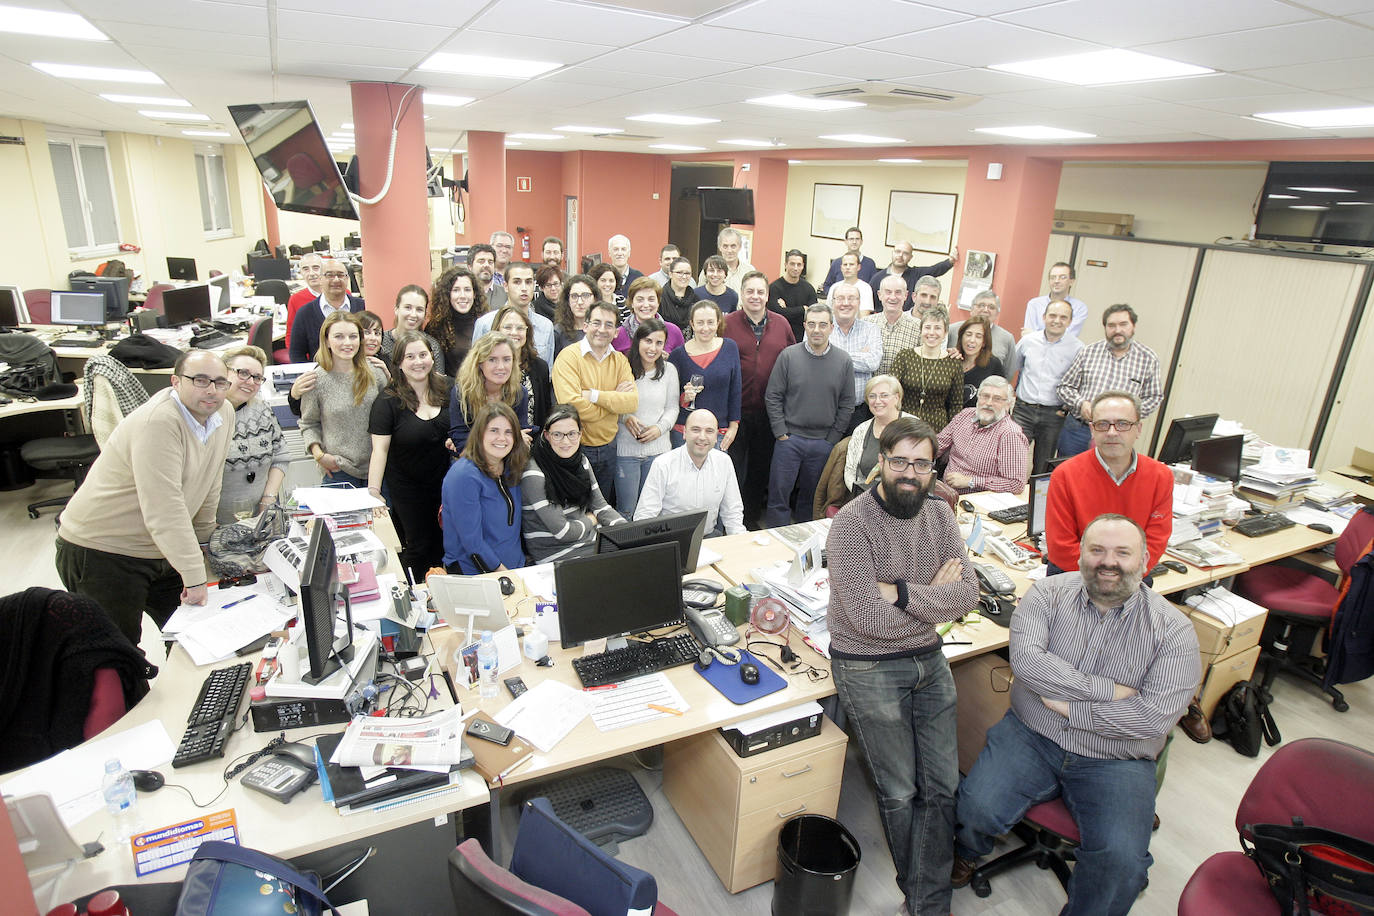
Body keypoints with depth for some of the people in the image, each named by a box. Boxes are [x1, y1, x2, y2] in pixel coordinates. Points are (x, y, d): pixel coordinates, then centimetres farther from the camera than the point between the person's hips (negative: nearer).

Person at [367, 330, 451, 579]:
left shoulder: (446, 388, 0)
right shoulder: (388, 401, -10)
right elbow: (380, 449, -13)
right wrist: (373, 491, -20)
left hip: (445, 483, 3)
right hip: (407, 488, -3)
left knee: (443, 544, 11)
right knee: (418, 546, 5)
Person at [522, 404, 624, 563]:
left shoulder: (581, 461, 7)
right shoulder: (534, 474, -18)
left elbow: (600, 506, 9)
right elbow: (562, 531, -19)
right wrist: (590, 520, 0)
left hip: (592, 539, 7)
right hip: (557, 553, -7)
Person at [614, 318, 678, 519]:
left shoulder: (669, 370, 3)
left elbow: (672, 408, 7)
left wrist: (660, 428, -9)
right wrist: (625, 417, -16)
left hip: (658, 450, 2)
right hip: (626, 448, -2)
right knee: (625, 511, 5)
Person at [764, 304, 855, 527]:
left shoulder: (843, 361, 1)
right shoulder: (788, 356, -3)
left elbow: (846, 405, 5)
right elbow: (773, 397, -2)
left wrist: (833, 438, 0)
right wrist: (781, 433, -6)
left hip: (824, 443, 1)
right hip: (790, 438, -1)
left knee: (812, 498, 13)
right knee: (779, 494, 1)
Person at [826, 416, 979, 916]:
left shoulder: (939, 514, 1)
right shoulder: (852, 524, -18)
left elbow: (969, 594, -9)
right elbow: (869, 618, -25)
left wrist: (901, 592, -21)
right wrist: (934, 597, -12)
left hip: (928, 659, 6)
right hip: (868, 666, -5)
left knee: (944, 788, 8)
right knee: (899, 794, 6)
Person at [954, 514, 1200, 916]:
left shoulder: (1173, 631, -6)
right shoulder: (1048, 594, -3)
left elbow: (1154, 715, -17)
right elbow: (1025, 659, -19)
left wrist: (1068, 705, -17)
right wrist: (1106, 690, -20)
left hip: (1115, 761, 0)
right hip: (1031, 736, 1)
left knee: (1122, 860, -22)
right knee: (977, 807, -17)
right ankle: (968, 851, 21)